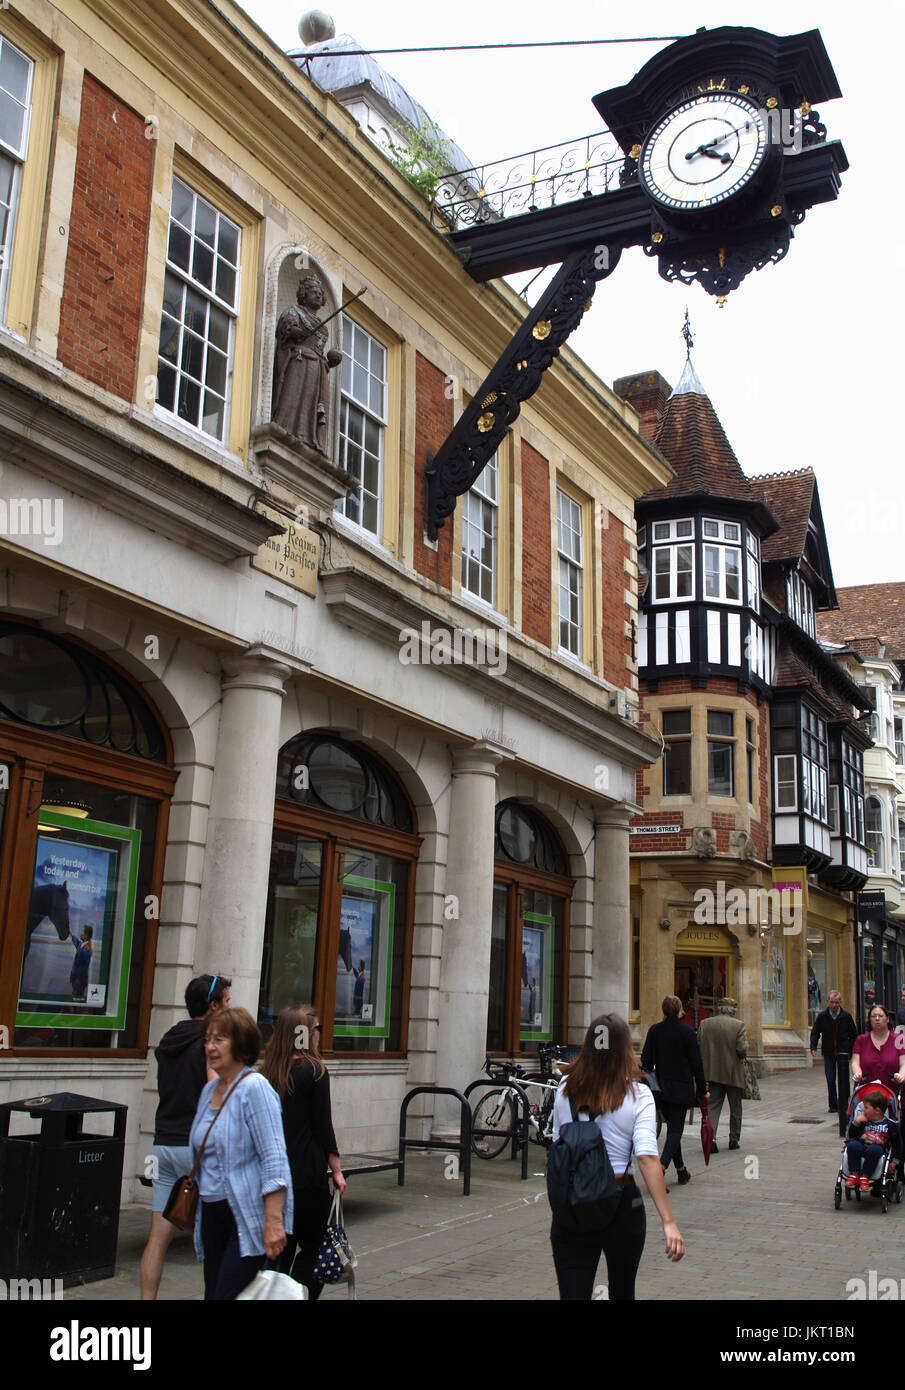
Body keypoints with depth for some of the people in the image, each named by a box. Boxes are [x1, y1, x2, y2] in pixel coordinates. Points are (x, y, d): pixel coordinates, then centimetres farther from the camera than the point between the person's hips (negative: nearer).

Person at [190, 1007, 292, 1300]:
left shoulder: (254, 1087, -13)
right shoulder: (210, 1090, 12)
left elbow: (274, 1159, -18)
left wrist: (273, 1222, -23)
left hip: (247, 1216, -8)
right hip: (212, 1215, 8)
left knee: (228, 1294, -12)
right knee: (212, 1294, 10)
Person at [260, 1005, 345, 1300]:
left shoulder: (265, 1073, 5)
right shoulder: (313, 1072, -9)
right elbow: (323, 1126, -8)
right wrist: (336, 1170, -1)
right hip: (306, 1173, -5)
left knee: (280, 1247, 14)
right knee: (314, 1246, 6)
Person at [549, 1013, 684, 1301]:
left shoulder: (566, 1090, 2)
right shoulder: (637, 1095, -7)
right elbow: (647, 1158, -17)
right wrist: (669, 1222, -19)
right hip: (621, 1203, -1)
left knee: (574, 1293, -1)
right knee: (622, 1291, 21)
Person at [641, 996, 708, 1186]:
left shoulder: (654, 1031, 1)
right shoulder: (688, 1032, -9)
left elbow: (646, 1061, 3)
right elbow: (696, 1063, -7)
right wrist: (702, 1090, 1)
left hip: (661, 1087, 4)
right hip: (681, 1088, -4)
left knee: (672, 1127, 17)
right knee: (676, 1129, 0)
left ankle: (681, 1170, 24)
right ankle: (661, 1167, -21)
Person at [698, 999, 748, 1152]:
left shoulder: (705, 1024, 0)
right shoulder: (738, 1026, -10)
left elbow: (698, 1048, 0)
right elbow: (742, 1050, -16)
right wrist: (741, 1057, 6)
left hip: (712, 1073, 2)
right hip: (733, 1074, -2)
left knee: (713, 1106, 5)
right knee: (735, 1108, 15)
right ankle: (734, 1139, 22)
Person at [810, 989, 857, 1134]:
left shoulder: (846, 1017, -1)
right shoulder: (822, 1017, 1)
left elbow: (853, 1035, 8)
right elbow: (815, 1033, 6)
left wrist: (851, 1051, 1)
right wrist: (813, 1048, -9)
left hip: (843, 1052, -1)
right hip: (828, 1053, 1)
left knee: (843, 1081, -7)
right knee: (830, 1080, 2)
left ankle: (844, 1104, 1)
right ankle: (833, 1105, 12)